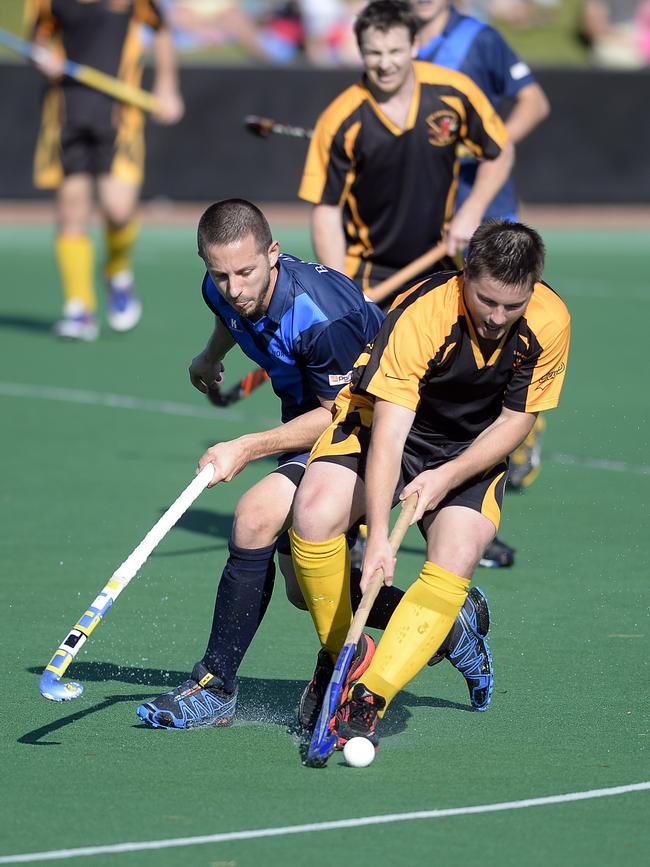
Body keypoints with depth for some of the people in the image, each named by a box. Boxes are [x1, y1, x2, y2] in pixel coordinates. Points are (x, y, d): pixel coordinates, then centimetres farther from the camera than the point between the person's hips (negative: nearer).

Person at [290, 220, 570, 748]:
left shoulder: (550, 322, -20)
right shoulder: (421, 315, -32)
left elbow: (516, 419, -6)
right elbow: (388, 433, -35)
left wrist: (449, 476, -20)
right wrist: (378, 536, -44)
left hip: (472, 451, 2)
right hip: (383, 423, -2)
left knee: (455, 561, -26)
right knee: (315, 515, -28)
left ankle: (369, 702, -22)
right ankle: (341, 654, -3)